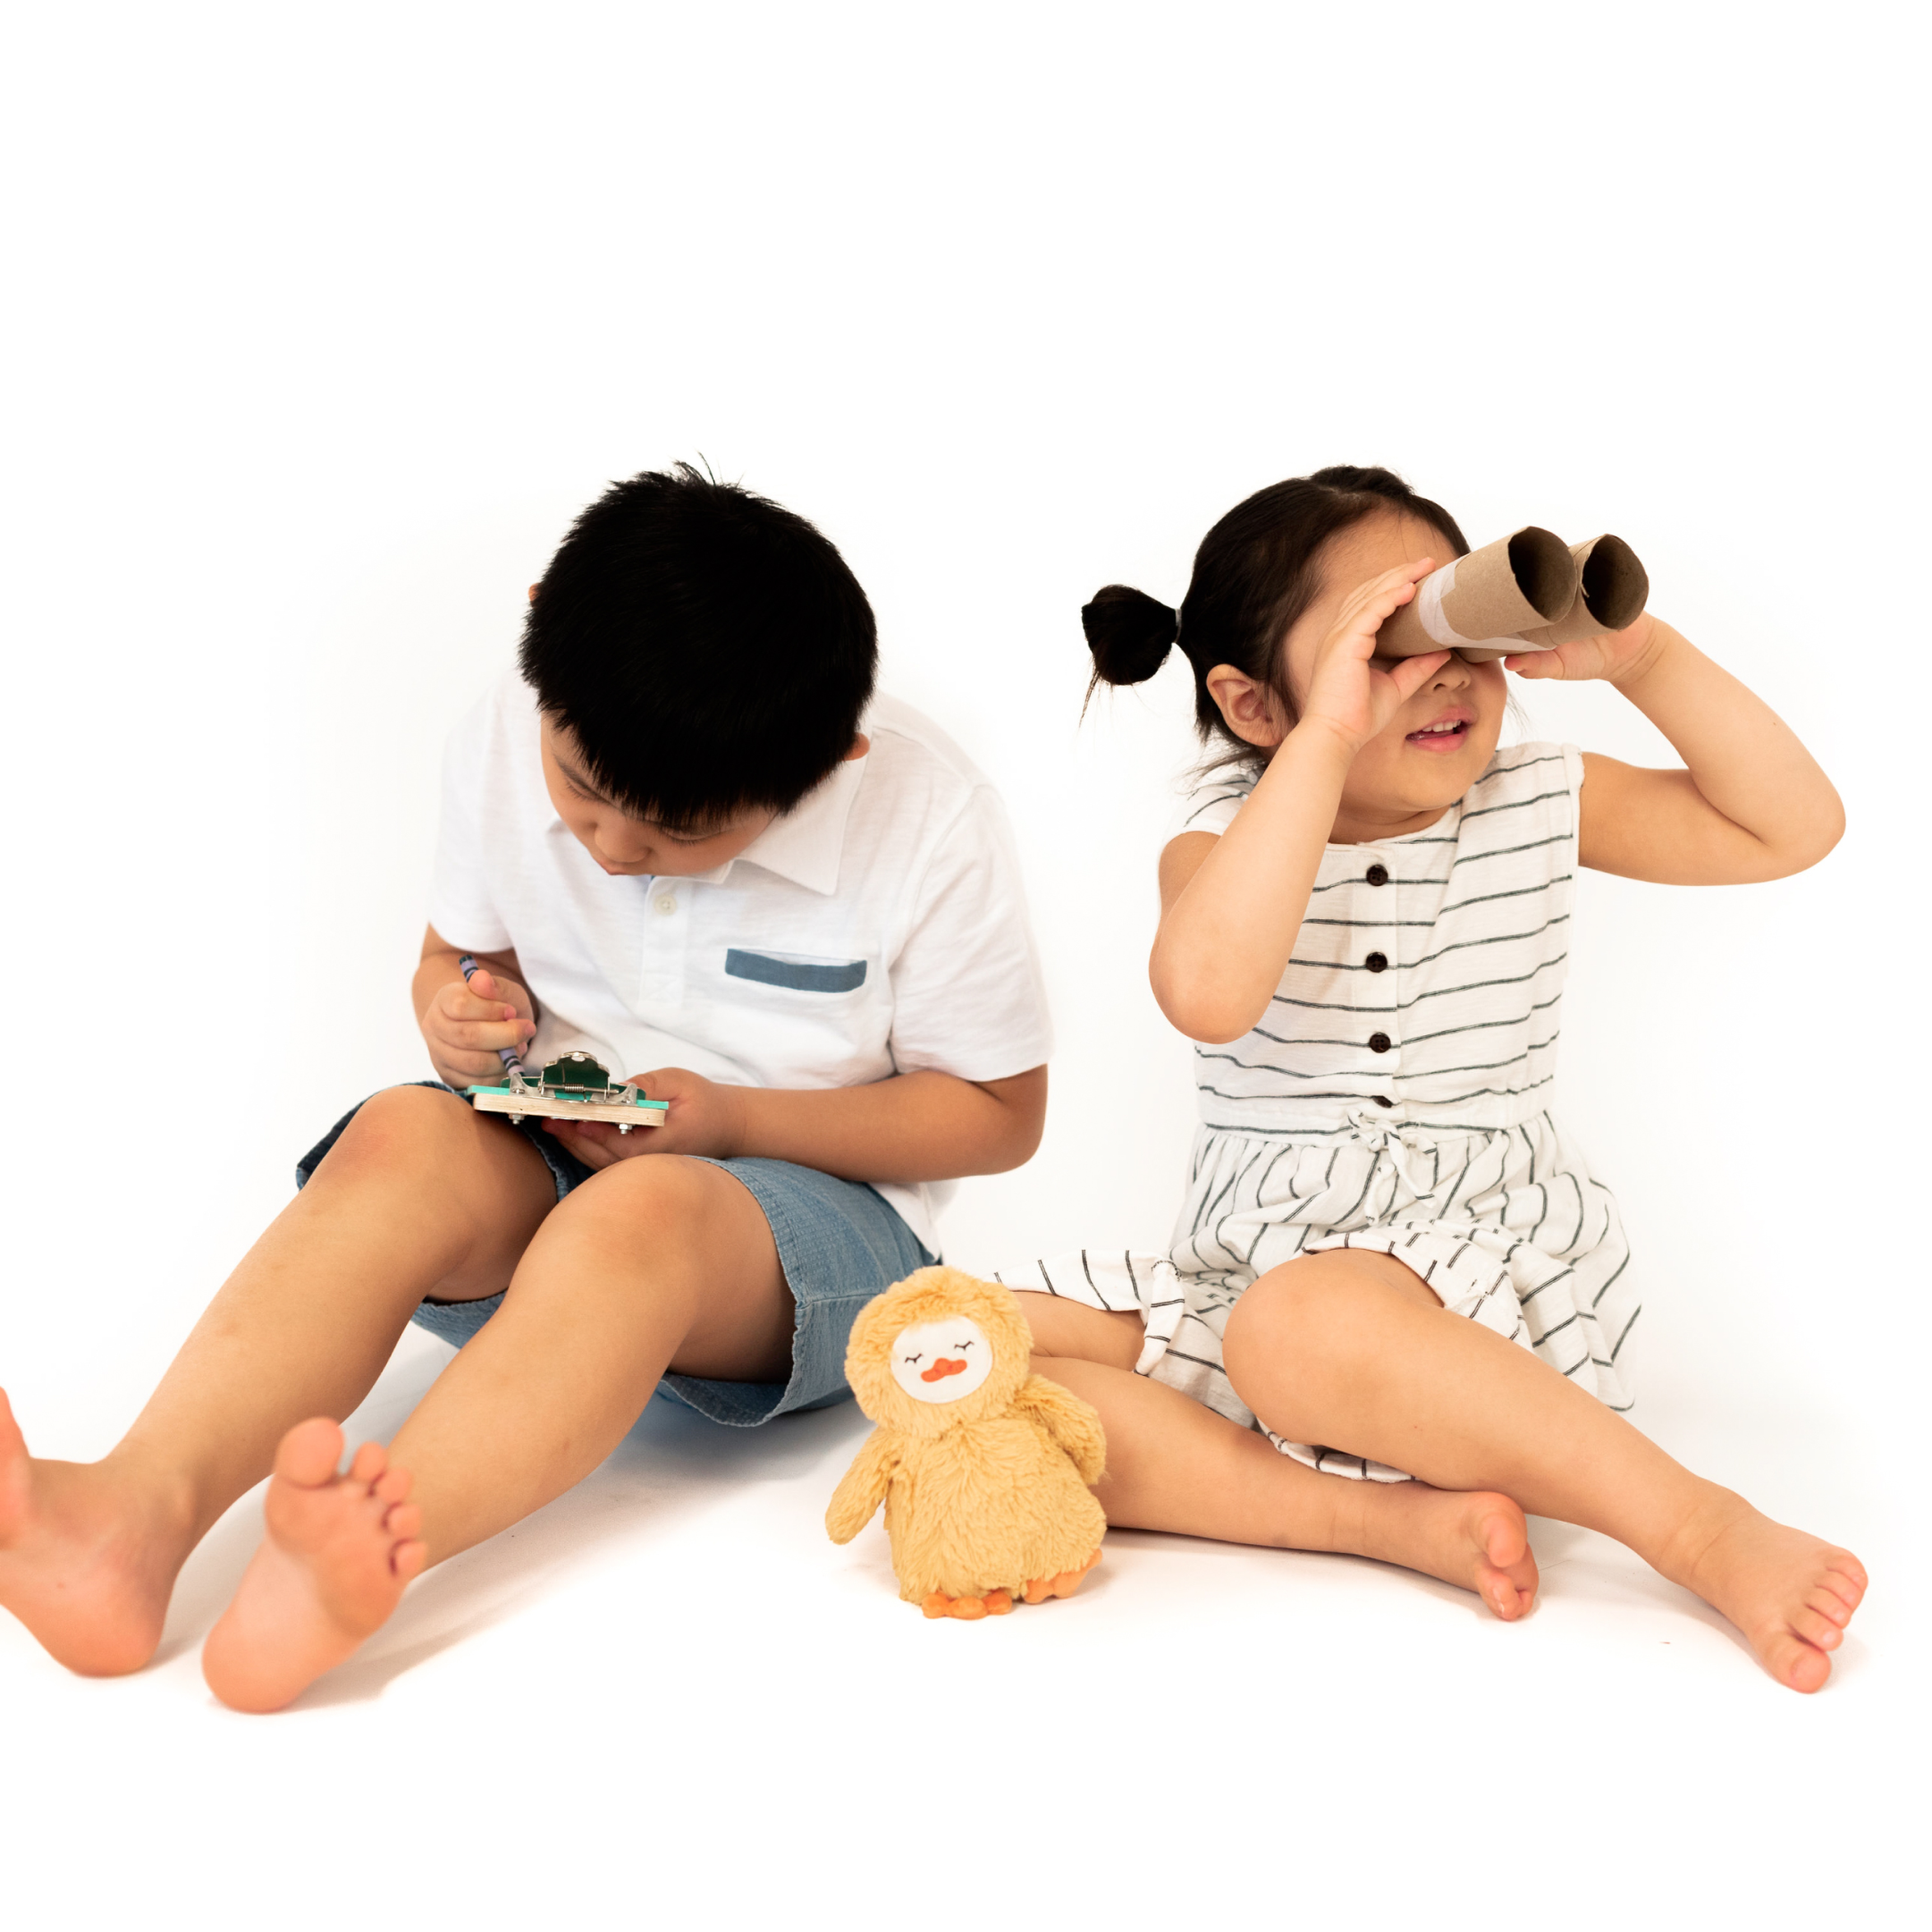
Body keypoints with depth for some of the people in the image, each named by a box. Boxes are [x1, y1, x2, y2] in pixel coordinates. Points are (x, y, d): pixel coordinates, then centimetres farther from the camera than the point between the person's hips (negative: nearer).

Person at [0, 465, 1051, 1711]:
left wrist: (732, 1119, -18)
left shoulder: (933, 825, -16)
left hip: (822, 1213, -3)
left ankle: (363, 1550, -61)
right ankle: (142, 1509, -51)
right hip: (550, 1176, 4)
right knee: (406, 1138, -31)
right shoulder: (506, 742, -5)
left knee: (640, 1211, -38)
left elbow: (1001, 1114, -7)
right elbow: (458, 952, 13)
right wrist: (459, 1013, -14)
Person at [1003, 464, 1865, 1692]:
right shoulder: (1230, 834, -3)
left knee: (1301, 1326, -40)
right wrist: (1330, 737, -26)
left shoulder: (1538, 804, 5)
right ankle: (1404, 1518, -30)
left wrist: (1641, 657, -9)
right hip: (1256, 1260, 2)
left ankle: (1699, 1524, -28)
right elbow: (1208, 993, -27)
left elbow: (1796, 828, 2)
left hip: (1499, 1285, -2)